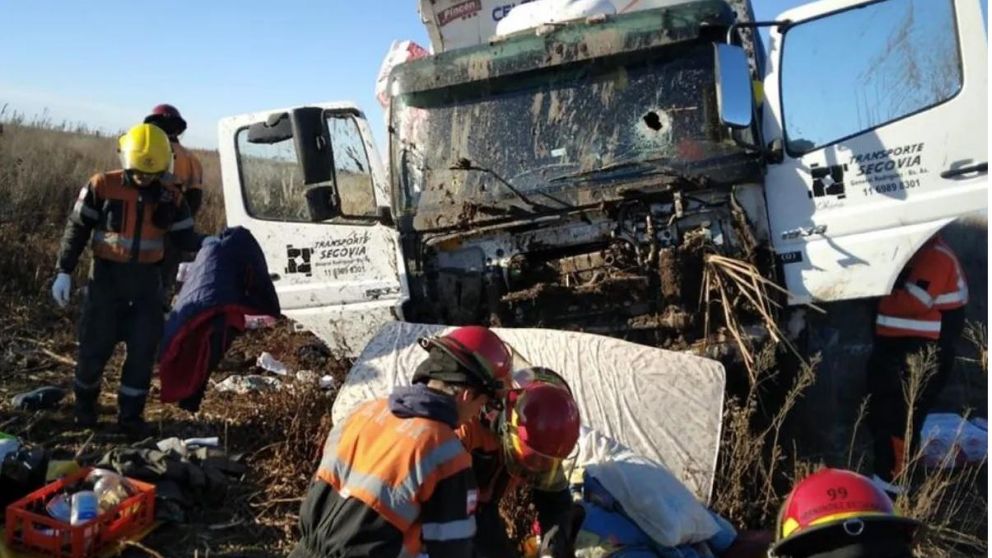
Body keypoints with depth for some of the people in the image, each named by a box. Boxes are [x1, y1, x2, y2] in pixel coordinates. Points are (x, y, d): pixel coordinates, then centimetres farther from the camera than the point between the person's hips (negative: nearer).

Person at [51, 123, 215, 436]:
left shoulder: (170, 198, -1)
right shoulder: (101, 187, -9)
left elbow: (186, 238, 0)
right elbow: (77, 230, -4)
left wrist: (214, 243, -19)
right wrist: (64, 272, -7)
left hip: (147, 280, 2)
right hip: (107, 276, -2)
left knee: (143, 348, 3)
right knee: (95, 345, 5)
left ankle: (130, 414, 17)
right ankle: (85, 404, 31)